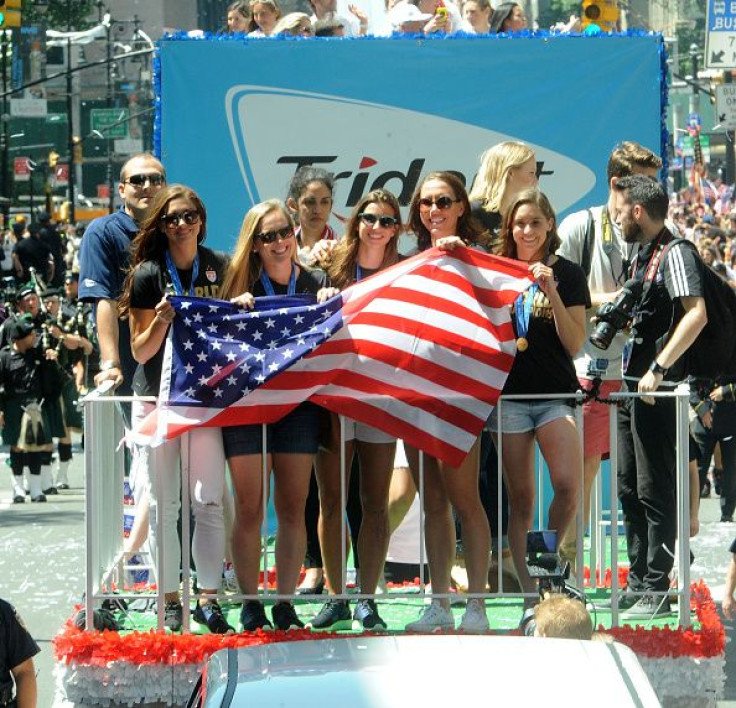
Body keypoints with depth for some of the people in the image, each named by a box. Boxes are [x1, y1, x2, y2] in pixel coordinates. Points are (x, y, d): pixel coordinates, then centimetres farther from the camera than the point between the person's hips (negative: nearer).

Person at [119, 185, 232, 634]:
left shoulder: (221, 267, 5)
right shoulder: (148, 273, -3)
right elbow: (141, 350, -2)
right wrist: (162, 319, -20)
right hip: (157, 399, -1)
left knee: (210, 502, -3)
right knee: (163, 505, 0)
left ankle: (209, 599, 2)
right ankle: (171, 602, 6)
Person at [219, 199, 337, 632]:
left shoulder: (315, 283, 5)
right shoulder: (244, 285, 2)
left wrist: (330, 306, -12)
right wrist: (235, 309, -18)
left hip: (299, 400, 1)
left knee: (293, 508, 2)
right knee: (249, 508, -2)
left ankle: (286, 604, 9)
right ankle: (250, 606, 5)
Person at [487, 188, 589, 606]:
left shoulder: (568, 274, 4)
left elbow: (575, 344, -1)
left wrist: (552, 293, -13)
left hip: (556, 394, -2)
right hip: (509, 394, 2)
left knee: (568, 487, -20)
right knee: (521, 497, 1)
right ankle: (528, 590, 6)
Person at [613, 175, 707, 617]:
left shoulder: (674, 253, -12)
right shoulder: (643, 255, 16)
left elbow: (696, 314, -25)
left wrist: (659, 368, -27)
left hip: (659, 391, -10)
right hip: (633, 388, 10)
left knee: (655, 490, -7)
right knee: (630, 488, 13)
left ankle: (657, 591, -4)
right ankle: (638, 584, 21)